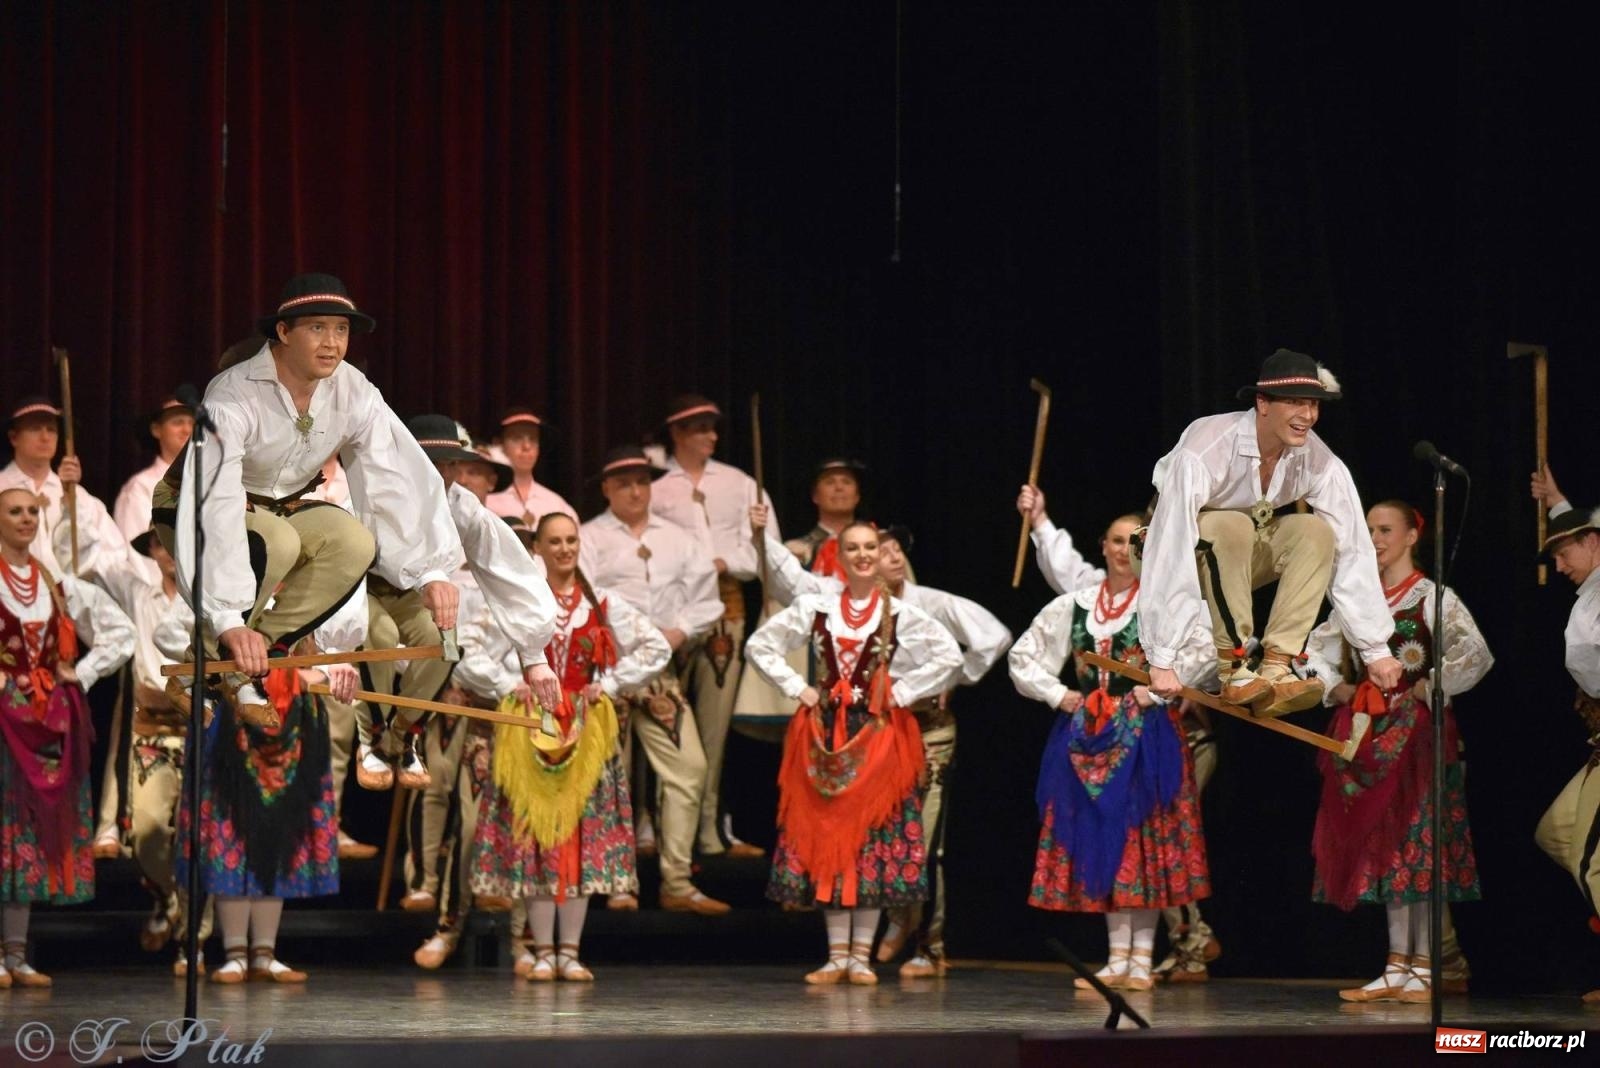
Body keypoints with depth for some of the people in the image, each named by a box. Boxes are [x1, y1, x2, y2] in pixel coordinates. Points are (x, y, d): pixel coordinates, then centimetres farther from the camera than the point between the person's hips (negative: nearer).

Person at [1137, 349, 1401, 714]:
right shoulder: (1204, 452, -34)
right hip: (1195, 552, -5)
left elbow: (1351, 550, -17)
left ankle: (1276, 667, -25)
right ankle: (1233, 669, -28)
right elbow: (1169, 553, -38)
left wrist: (1375, 649, -19)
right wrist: (1161, 661, -42)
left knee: (1316, 531, -23)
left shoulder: (1319, 462, -19)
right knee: (1233, 526, -35)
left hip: (1248, 555, 5)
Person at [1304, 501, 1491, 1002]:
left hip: (1414, 732, -6)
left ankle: (1422, 971, -5)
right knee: (1378, 843, 5)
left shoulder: (1432, 598, -4)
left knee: (1415, 843, -7)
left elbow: (1476, 656, -15)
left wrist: (1426, 690, -14)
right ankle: (1396, 968, 9)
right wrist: (1336, 687, 5)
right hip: (1367, 734, 6)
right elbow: (1316, 648, 21)